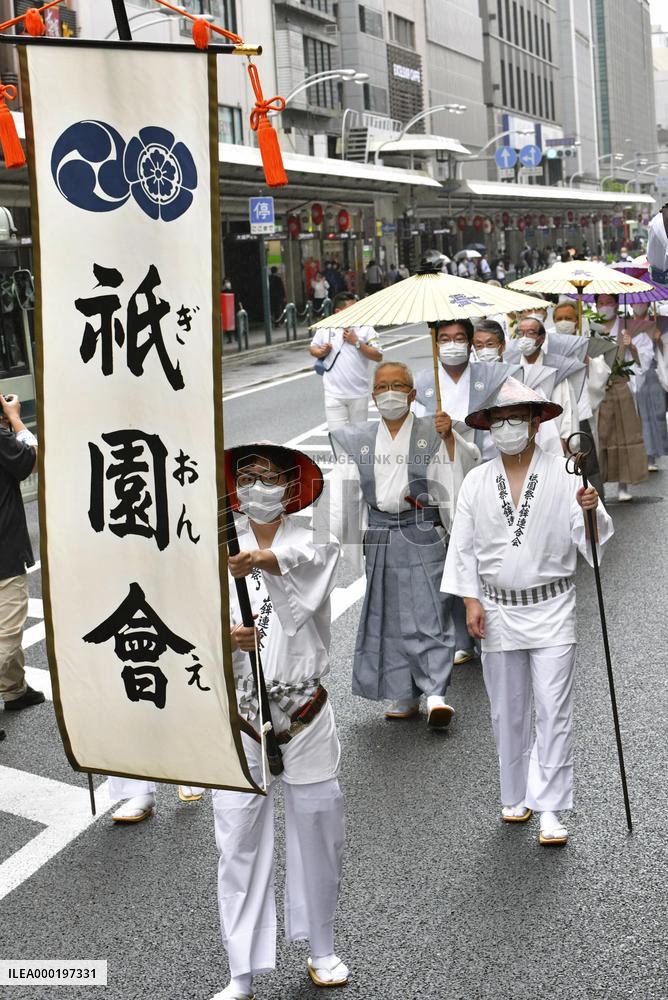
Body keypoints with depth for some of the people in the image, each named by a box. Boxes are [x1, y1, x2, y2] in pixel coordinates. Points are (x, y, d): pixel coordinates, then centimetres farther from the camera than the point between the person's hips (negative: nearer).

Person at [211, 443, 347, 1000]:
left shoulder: (314, 542, -4)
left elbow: (307, 557, -30)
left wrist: (260, 559, -50)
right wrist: (226, 636, -29)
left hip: (306, 714, -1)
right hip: (240, 717, 1)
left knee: (318, 835, 11)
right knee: (240, 844, 3)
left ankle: (321, 948, 33)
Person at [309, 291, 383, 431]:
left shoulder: (365, 328, -1)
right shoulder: (325, 328, 2)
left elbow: (378, 356, -6)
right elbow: (313, 348, 17)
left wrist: (356, 342, -13)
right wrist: (321, 352, -5)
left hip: (359, 394, 0)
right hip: (334, 393, 0)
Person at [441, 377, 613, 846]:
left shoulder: (564, 475, -5)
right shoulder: (477, 482, 2)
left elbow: (590, 538, -9)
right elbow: (464, 546, 5)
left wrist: (590, 512, -30)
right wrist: (471, 600, -1)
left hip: (551, 609, -2)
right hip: (498, 611, 3)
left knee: (553, 713, -3)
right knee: (507, 713, 13)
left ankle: (551, 810, 4)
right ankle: (517, 796, 29)